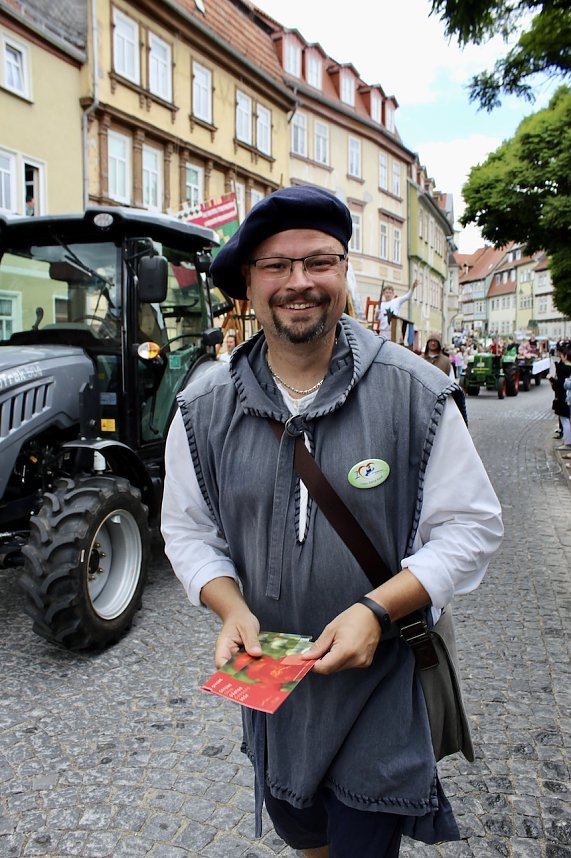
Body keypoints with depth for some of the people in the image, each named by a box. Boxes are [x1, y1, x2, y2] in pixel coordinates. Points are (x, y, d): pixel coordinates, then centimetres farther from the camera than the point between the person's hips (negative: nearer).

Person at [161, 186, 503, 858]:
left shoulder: (415, 392, -15)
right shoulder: (204, 407, -8)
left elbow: (472, 525, -11)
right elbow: (187, 529, 2)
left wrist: (376, 609, -22)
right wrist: (232, 608, -15)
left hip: (383, 683, -3)